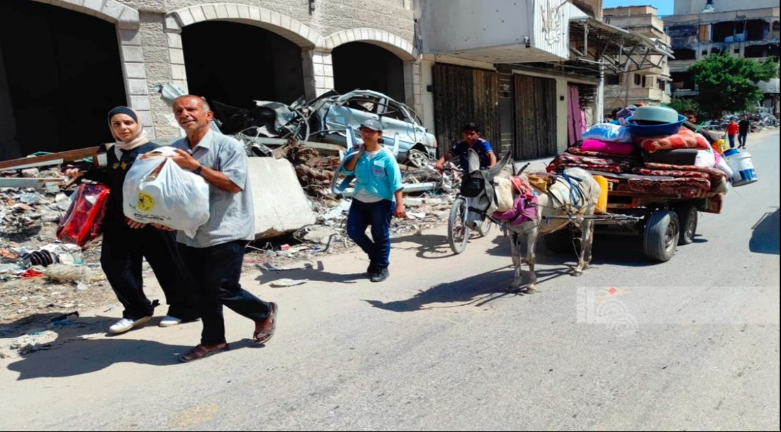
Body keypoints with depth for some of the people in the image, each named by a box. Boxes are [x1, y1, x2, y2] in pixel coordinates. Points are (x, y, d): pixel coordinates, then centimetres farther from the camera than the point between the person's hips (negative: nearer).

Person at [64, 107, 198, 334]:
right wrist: (84, 173, 16)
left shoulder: (153, 151, -10)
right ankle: (137, 311, 21)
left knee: (167, 266, 0)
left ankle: (182, 309, 17)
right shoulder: (112, 152, 11)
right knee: (113, 264, 7)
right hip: (119, 220, 7)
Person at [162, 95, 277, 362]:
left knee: (222, 290, -6)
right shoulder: (174, 150, 9)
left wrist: (195, 166, -21)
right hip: (190, 235, 6)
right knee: (201, 292, 10)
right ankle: (213, 341, 26)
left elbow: (234, 184, -19)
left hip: (226, 233, -6)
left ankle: (265, 314, 21)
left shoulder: (228, 146, -10)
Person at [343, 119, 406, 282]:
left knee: (380, 236, 2)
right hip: (360, 201, 6)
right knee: (353, 231, 7)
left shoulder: (386, 156, -10)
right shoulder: (357, 153, 5)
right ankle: (375, 256, 28)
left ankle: (382, 268, 18)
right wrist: (357, 155, -12)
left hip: (381, 202, -5)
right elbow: (346, 171, -4)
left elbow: (396, 182, -13)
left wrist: (399, 204, -19)